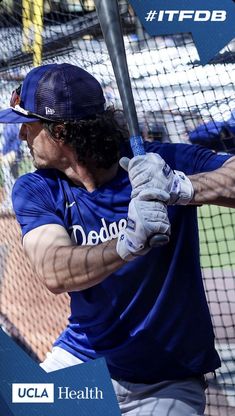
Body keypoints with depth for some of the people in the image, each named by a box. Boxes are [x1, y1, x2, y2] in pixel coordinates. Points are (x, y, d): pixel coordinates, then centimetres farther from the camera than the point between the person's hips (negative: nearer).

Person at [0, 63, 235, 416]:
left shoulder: (165, 163, -13)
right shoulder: (34, 191, -8)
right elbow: (54, 274, -25)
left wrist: (182, 187, -42)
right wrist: (129, 244, -41)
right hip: (80, 359, 3)